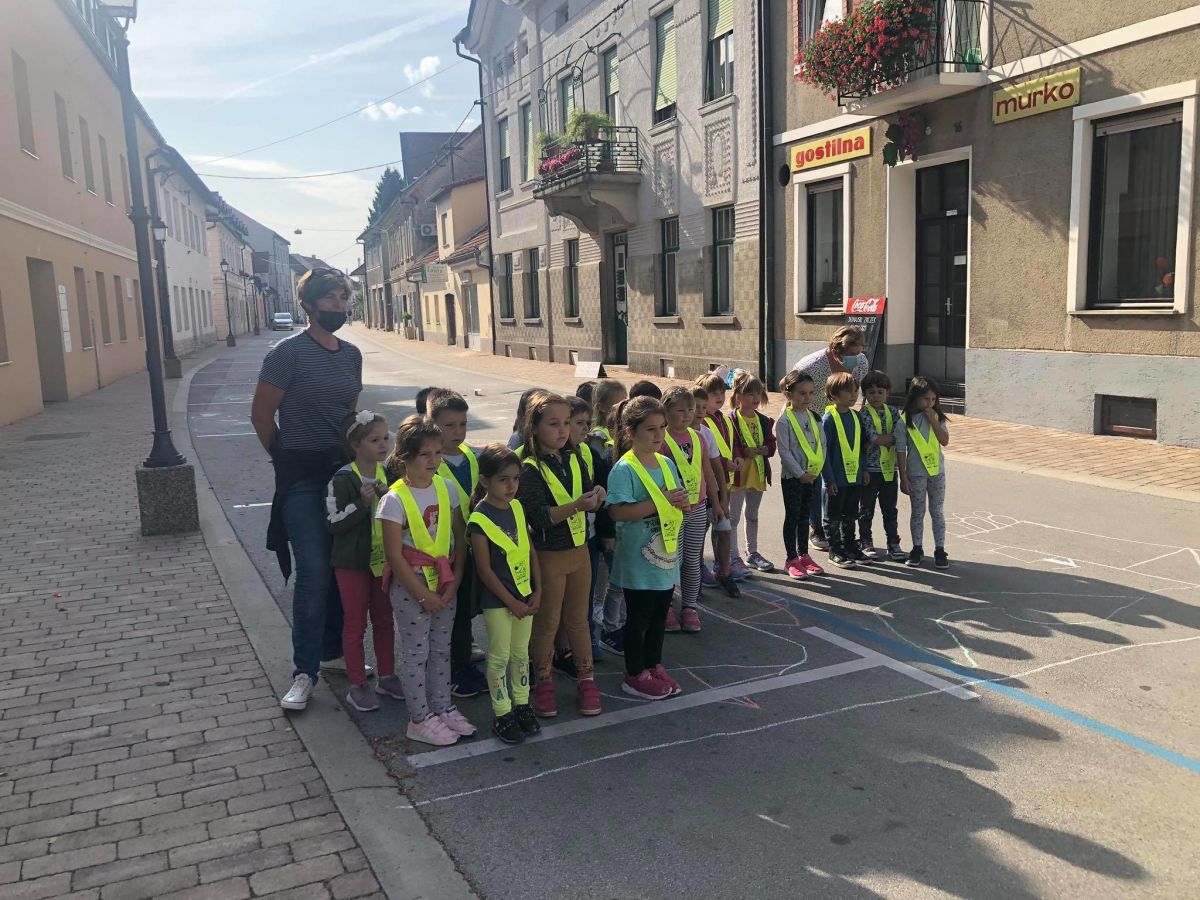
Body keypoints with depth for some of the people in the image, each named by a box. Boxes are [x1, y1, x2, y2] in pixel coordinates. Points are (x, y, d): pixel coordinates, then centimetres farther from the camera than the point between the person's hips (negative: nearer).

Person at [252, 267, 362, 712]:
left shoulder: (351, 354, 10)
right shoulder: (289, 352, -10)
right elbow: (261, 414, -6)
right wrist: (288, 459, 4)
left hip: (343, 470, 6)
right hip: (302, 476, -6)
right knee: (314, 571, -10)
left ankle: (333, 651, 26)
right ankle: (304, 672, 2)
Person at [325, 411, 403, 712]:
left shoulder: (388, 474, 2)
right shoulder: (342, 480, -16)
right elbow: (334, 524, -17)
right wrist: (362, 503, -27)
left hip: (383, 559, 5)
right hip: (352, 562, -5)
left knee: (384, 620, 15)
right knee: (355, 623, 6)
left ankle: (387, 677, 29)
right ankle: (357, 686, 17)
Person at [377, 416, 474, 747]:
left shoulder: (446, 489, 0)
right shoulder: (395, 499, -16)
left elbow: (460, 539, 5)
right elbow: (394, 555, -15)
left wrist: (454, 582, -4)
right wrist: (423, 595, -14)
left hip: (445, 582, 5)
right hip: (411, 586, -5)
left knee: (441, 648, 16)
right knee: (415, 652, 6)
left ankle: (442, 707, 31)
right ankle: (420, 719, 19)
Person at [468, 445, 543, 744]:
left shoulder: (517, 507, 1)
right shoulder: (479, 520, -18)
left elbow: (531, 550, 7)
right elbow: (485, 569, -16)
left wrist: (537, 591, 2)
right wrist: (512, 603, -14)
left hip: (525, 595, 6)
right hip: (497, 600, -6)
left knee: (521, 653, 17)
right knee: (500, 657, 6)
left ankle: (522, 705, 31)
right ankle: (502, 715, 19)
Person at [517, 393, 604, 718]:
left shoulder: (574, 460, 4)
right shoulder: (529, 469, -15)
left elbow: (589, 501, 6)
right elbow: (540, 515, -24)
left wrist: (596, 497, -18)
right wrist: (577, 505, -36)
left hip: (579, 550, 5)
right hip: (548, 555, -5)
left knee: (578, 619, 16)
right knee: (547, 621, 9)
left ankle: (586, 679, 27)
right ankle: (543, 682, 25)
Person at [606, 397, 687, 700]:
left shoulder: (667, 463, 7)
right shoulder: (624, 469, -16)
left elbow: (677, 500, 17)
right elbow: (618, 512, -26)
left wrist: (679, 501, -8)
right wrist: (660, 503, -24)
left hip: (666, 556, 7)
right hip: (638, 559, -7)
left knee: (660, 615, 18)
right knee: (638, 618, 6)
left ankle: (654, 666, 34)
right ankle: (635, 675, 21)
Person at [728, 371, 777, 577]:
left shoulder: (764, 421, 7)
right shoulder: (731, 420, -13)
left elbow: (771, 446, 2)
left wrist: (757, 450, -16)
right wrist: (744, 454, -23)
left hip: (758, 474, 7)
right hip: (738, 475, -6)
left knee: (753, 515, 19)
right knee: (733, 517, 2)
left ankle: (752, 553, 31)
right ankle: (733, 558, 7)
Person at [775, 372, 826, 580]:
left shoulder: (814, 418, 7)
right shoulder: (784, 420, -13)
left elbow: (822, 444, 10)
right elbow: (784, 451, -15)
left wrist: (818, 469, -1)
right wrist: (800, 473, -16)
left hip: (812, 476, 6)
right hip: (792, 477, -6)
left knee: (804, 516, 15)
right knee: (792, 516, 3)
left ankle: (804, 555, 24)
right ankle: (792, 559, 11)